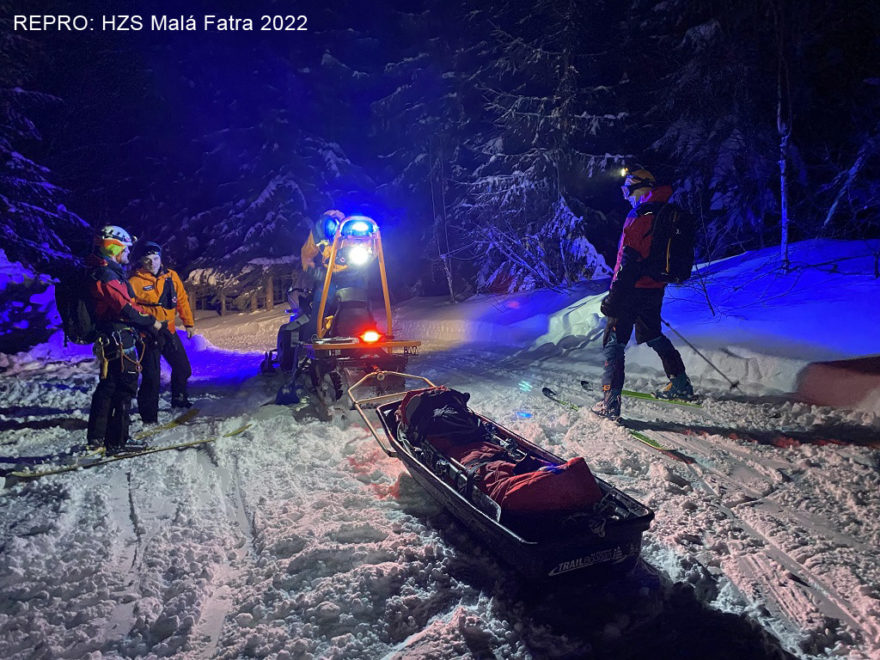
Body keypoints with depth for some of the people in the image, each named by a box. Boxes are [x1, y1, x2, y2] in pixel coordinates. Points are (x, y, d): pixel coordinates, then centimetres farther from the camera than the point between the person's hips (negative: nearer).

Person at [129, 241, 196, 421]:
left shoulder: (171, 276, 5)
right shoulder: (135, 281, -11)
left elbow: (182, 300, 14)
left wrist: (189, 322, 17)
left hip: (169, 331, 6)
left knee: (183, 368, 17)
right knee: (151, 376, -5)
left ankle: (179, 399, 43)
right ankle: (149, 415, 10)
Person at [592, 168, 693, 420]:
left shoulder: (640, 217, -17)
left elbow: (630, 261, -23)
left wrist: (614, 295, -22)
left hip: (634, 289, -8)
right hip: (655, 289, 9)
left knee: (613, 343, -3)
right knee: (653, 335, 25)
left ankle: (610, 403, -6)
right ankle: (681, 385, 33)